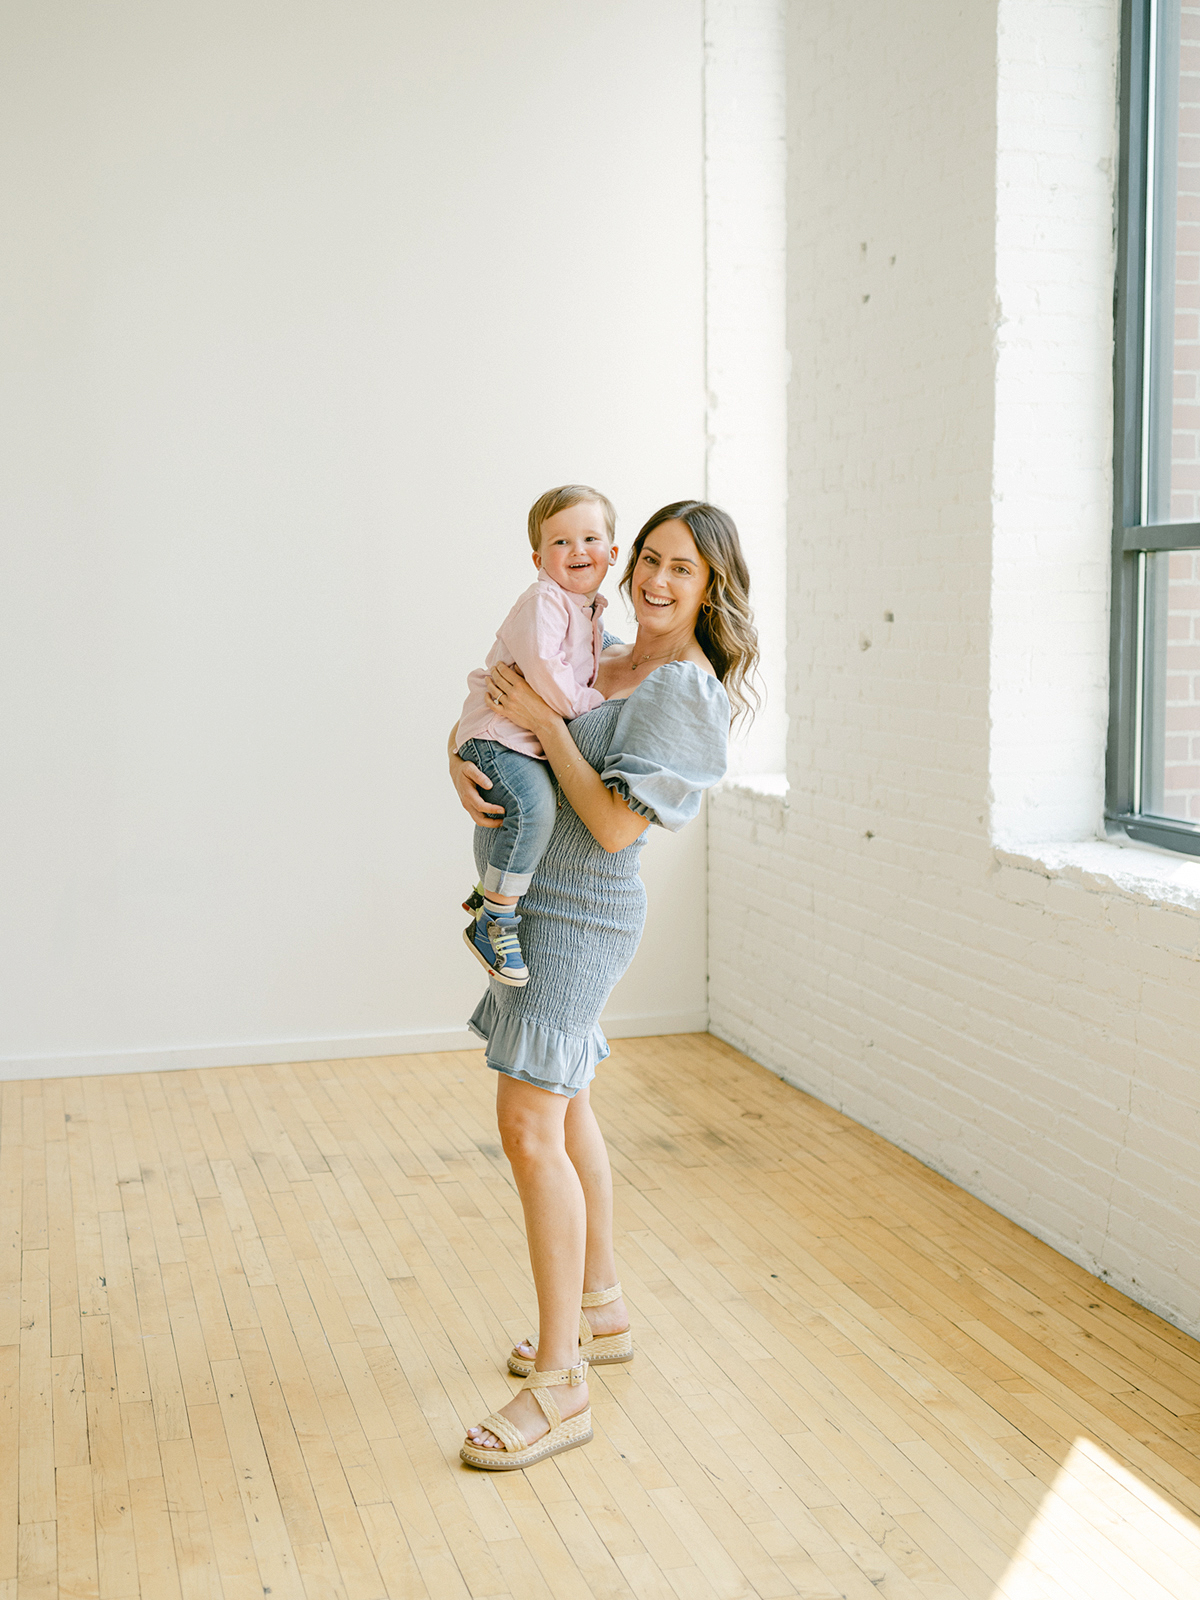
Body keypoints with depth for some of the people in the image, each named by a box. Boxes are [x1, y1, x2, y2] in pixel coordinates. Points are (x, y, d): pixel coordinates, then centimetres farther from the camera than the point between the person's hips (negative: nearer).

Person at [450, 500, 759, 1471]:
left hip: (577, 915, -9)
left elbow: (615, 825, -19)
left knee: (529, 1126, -14)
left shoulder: (689, 693, -14)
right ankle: (601, 1311, 34)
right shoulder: (598, 659, 10)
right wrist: (461, 762, -7)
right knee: (562, 1105, 18)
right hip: (529, 904, 9)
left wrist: (545, 723, -17)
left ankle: (559, 1388, -7)